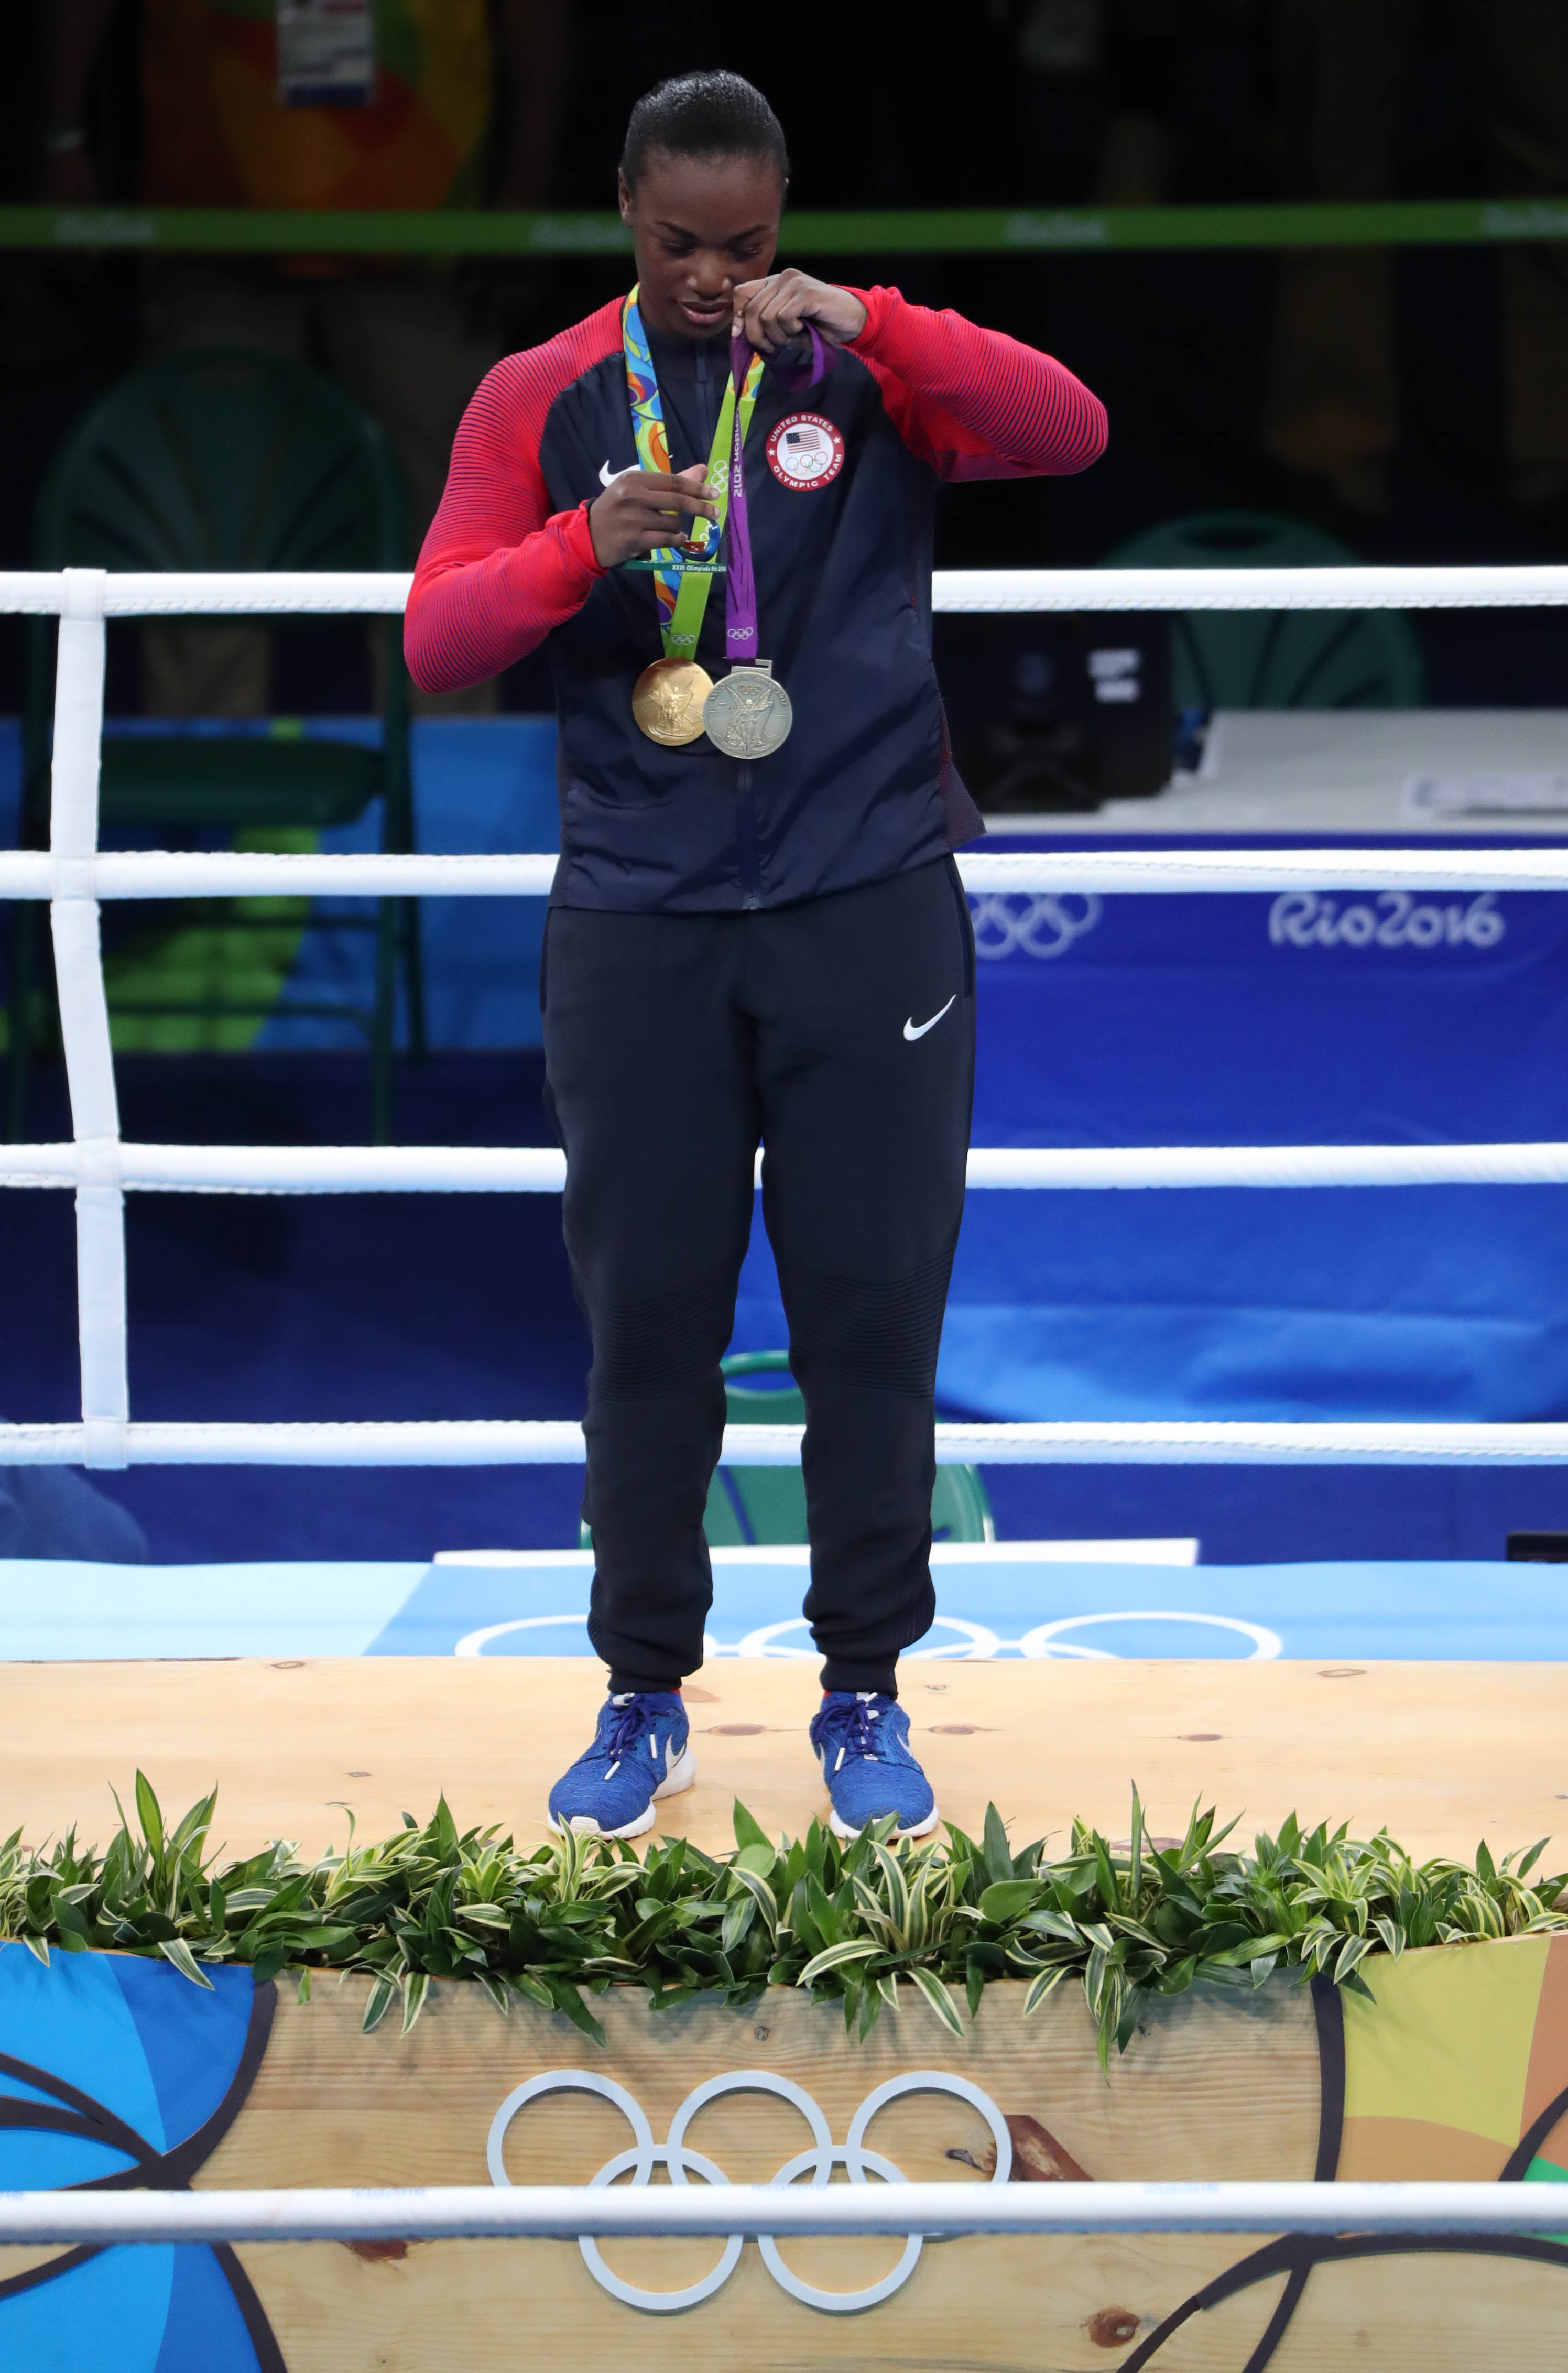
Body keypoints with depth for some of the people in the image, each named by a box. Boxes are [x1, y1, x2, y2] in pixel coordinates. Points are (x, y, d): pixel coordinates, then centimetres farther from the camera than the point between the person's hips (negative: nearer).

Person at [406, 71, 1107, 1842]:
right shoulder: (542, 403, 5)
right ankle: (644, 1696, 14)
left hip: (867, 911, -1)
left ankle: (865, 1692, 13)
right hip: (635, 924, 1)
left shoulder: (866, 372, 3)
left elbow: (1068, 432, -12)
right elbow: (437, 640, -2)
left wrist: (863, 323, -24)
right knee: (645, 1315, 2)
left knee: (870, 1309, 1)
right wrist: (581, 547, -21)